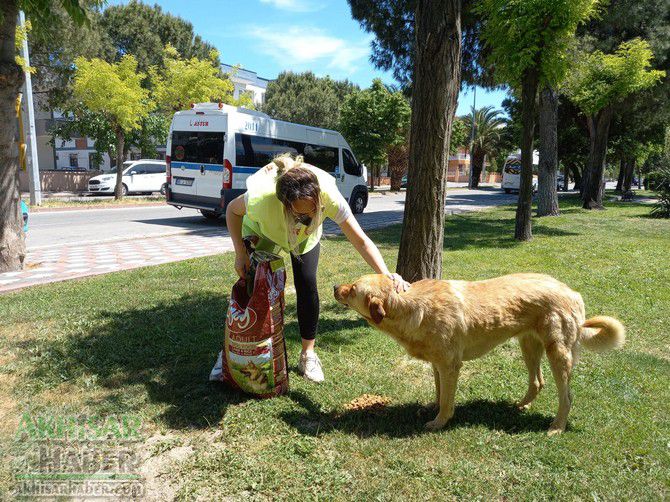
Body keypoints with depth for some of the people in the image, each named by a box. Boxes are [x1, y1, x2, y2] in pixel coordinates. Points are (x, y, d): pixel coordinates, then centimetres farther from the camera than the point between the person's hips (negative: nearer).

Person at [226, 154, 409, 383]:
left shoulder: (329, 196, -42)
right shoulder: (261, 197, -44)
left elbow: (361, 240, -36)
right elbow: (232, 210, -20)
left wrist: (386, 275, -50)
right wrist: (240, 253, -25)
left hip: (306, 237, 1)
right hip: (261, 233, -1)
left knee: (307, 287, -9)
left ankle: (308, 354, 9)